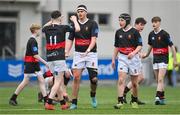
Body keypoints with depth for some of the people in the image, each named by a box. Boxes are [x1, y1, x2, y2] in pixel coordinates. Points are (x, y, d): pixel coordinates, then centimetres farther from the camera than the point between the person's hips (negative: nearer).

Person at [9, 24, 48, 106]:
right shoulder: (32, 41, -17)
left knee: (41, 80, 1)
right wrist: (45, 62, -20)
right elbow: (35, 55, -22)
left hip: (35, 64, 9)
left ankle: (46, 99, -1)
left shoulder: (32, 40, 13)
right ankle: (13, 98, 7)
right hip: (29, 64, -9)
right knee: (25, 82, -3)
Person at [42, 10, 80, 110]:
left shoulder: (47, 29, 8)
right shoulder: (63, 28, -6)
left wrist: (51, 21, 39)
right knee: (58, 82, -6)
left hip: (50, 58, 6)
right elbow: (77, 29, 1)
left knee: (59, 81, 15)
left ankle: (63, 103, 20)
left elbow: (43, 28, 33)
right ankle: (49, 103, -18)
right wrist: (74, 20, 18)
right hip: (59, 57, -6)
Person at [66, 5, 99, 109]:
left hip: (91, 53, -2)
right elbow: (70, 40, 9)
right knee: (76, 78, -6)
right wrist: (66, 52, -8)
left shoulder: (92, 24, -2)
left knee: (94, 78, -9)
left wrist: (88, 50, -29)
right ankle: (74, 103, -2)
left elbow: (93, 39, -12)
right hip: (78, 54, 3)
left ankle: (93, 96, 21)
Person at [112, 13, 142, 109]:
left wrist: (133, 53, -25)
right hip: (122, 58, 3)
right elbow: (116, 47, 17)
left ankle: (134, 101, 26)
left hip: (133, 58, -3)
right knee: (121, 80, -13)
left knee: (134, 82, 6)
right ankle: (120, 101, -17)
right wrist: (113, 59, 15)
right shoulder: (118, 32, 8)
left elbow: (139, 46, -8)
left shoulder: (134, 32, -5)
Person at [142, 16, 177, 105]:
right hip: (155, 59, 6)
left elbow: (172, 46, -8)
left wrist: (175, 60, -9)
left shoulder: (164, 34, -11)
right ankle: (162, 98, 17)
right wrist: (146, 54, 29)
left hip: (163, 59, -6)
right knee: (158, 80, 8)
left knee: (160, 79, -15)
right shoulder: (151, 34, 7)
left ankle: (158, 97, -22)